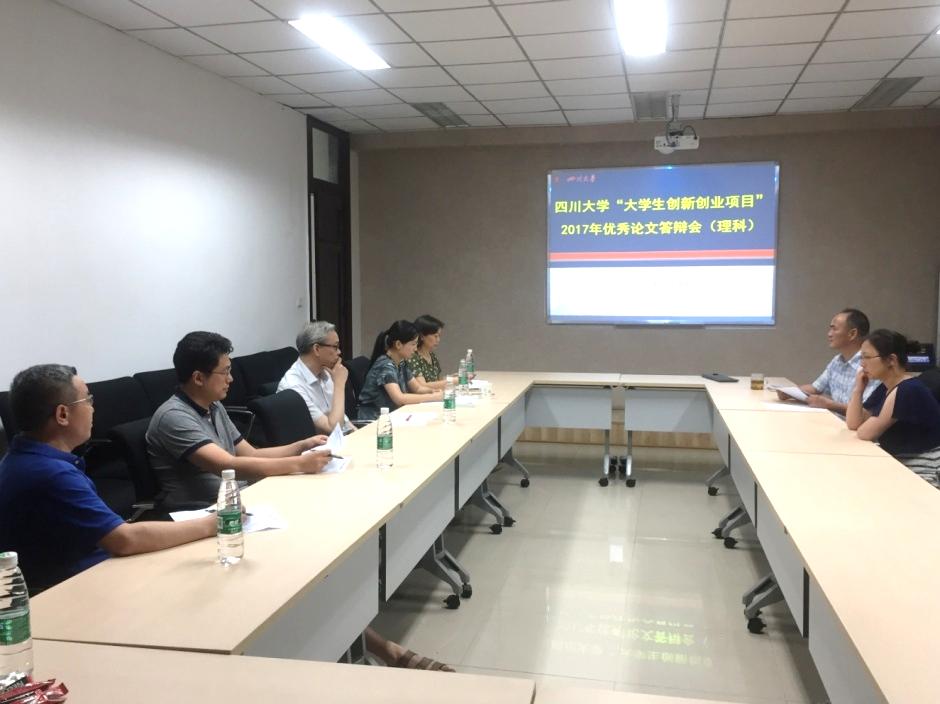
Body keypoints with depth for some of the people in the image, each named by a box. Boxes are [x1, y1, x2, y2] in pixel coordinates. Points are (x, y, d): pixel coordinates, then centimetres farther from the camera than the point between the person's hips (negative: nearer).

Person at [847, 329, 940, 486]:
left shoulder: (909, 390, -22)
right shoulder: (884, 389, 7)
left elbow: (865, 433, -21)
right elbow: (853, 424, 6)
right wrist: (858, 388, -3)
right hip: (898, 468, 8)